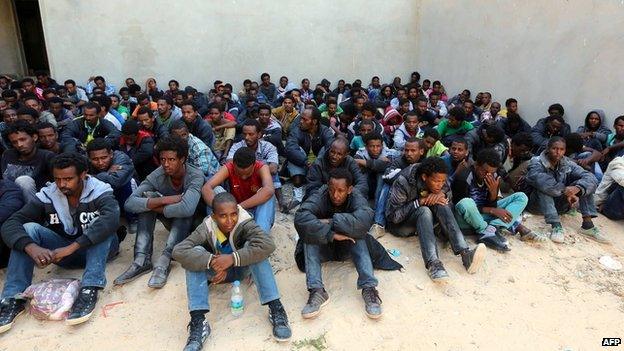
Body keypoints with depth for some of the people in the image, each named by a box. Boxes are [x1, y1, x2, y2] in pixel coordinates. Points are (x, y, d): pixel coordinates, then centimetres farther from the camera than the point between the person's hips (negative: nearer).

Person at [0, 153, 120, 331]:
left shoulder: (99, 192, -17)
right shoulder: (47, 195, -7)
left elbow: (112, 219, -38)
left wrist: (72, 247, -44)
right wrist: (31, 247, -37)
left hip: (97, 249, -3)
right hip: (63, 252, 3)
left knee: (103, 227, -32)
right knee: (28, 228, -18)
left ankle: (89, 290, -42)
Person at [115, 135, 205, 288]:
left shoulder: (195, 176, -28)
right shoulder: (157, 175, -17)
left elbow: (187, 208, -47)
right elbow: (129, 203, -29)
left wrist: (157, 207, -31)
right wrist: (163, 200, -38)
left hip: (192, 223, -4)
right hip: (171, 221, 4)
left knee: (184, 210, -35)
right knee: (148, 196, -20)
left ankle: (164, 261, -38)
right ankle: (142, 260, -27)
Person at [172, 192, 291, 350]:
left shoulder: (244, 223, -29)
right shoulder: (207, 228, -25)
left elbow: (267, 245, -44)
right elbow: (178, 251, -35)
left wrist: (233, 258, -46)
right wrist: (211, 260, -45)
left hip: (241, 269, -1)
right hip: (216, 272, 1)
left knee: (253, 248, -31)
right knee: (196, 253, -27)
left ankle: (276, 309, -31)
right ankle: (198, 320, -29)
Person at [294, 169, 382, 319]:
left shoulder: (356, 198, -23)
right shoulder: (320, 196, -24)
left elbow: (364, 220, -44)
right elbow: (300, 218, -41)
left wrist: (330, 222, -39)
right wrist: (331, 234, -46)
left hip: (348, 242, 0)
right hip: (324, 242, 0)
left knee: (358, 236, -30)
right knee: (309, 238, -29)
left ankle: (369, 288, -34)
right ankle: (317, 291, -36)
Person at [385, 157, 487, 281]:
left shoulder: (442, 183, -9)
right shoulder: (403, 182, -24)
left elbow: (449, 208, -1)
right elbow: (393, 216, -24)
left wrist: (442, 196, -23)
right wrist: (420, 201, -29)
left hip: (424, 220, 5)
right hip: (400, 224, -4)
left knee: (440, 205, -25)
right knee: (424, 211, -34)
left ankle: (465, 253, -37)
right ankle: (432, 263, -49)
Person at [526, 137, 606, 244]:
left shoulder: (567, 164, -2)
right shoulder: (536, 162, -14)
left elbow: (591, 178, -15)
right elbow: (541, 180, -35)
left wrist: (577, 188, -36)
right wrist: (565, 191, -34)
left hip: (559, 204, 5)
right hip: (539, 203, -4)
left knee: (583, 185, -11)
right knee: (543, 187, -33)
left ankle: (588, 224, -18)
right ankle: (556, 226, -39)